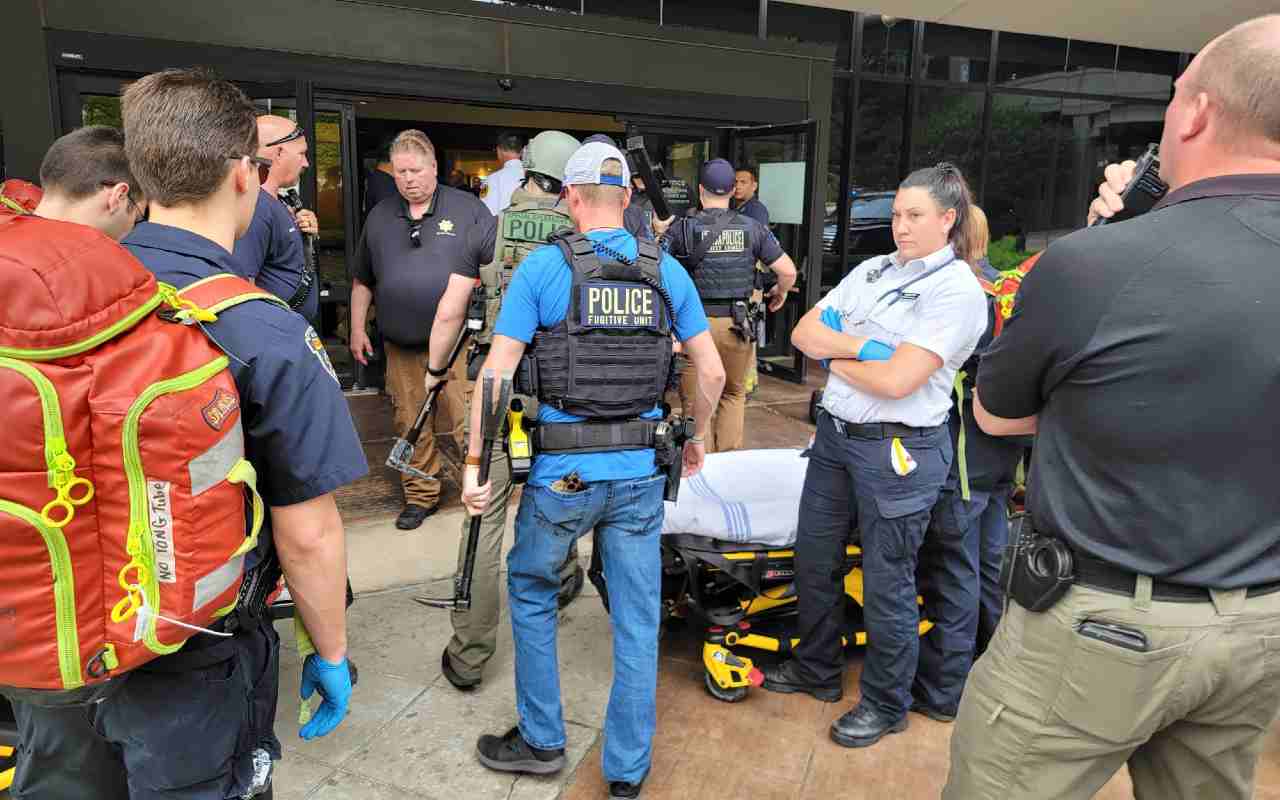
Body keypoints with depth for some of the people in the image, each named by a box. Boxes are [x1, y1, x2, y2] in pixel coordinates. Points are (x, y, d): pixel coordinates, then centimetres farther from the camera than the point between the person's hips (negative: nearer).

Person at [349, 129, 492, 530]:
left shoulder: (467, 209, 0)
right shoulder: (379, 217, 13)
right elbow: (362, 280, 20)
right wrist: (357, 328, 14)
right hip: (401, 347, 4)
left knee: (460, 423, -4)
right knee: (411, 425, 10)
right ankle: (420, 495, 24)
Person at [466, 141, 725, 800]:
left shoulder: (542, 266, -6)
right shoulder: (667, 271, 4)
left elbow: (497, 371, -10)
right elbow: (712, 372, 6)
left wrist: (474, 462, -3)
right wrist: (696, 438, 21)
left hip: (562, 474, -2)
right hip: (641, 475, 3)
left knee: (530, 594, 21)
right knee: (637, 620, 12)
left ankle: (541, 740, 32)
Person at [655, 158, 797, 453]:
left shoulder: (684, 228, -6)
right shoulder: (752, 228, 1)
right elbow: (788, 271, 0)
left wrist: (660, 232, 12)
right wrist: (780, 292, 22)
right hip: (737, 324, 2)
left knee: (696, 398, 11)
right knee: (734, 393, 21)